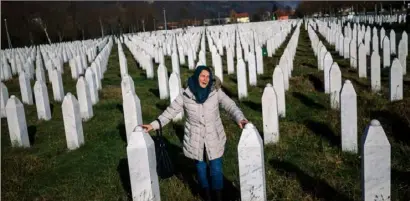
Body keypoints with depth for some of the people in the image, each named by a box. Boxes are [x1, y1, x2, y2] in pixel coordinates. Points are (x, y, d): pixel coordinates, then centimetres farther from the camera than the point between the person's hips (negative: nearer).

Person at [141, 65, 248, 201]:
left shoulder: (215, 92, -11)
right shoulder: (185, 94, -10)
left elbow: (230, 106, -20)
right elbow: (170, 111, -6)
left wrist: (240, 118, -39)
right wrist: (154, 125, -12)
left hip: (214, 138, -1)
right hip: (195, 139, 1)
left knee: (216, 168, 6)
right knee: (200, 167, 18)